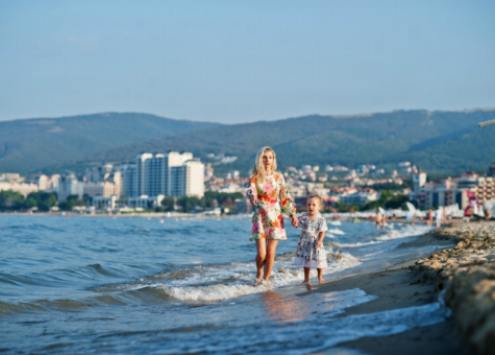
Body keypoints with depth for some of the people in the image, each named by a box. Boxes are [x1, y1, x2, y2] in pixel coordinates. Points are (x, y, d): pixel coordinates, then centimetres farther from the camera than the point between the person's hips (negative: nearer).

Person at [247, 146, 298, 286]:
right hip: (260, 217, -1)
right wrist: (253, 197, -39)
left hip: (275, 218, 1)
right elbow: (251, 191, -16)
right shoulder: (255, 177, 0)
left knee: (271, 252, -2)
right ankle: (259, 275, 21)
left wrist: (292, 214, 6)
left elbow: (284, 197, 11)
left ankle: (266, 279, 16)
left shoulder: (278, 177, 5)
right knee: (261, 253, -8)